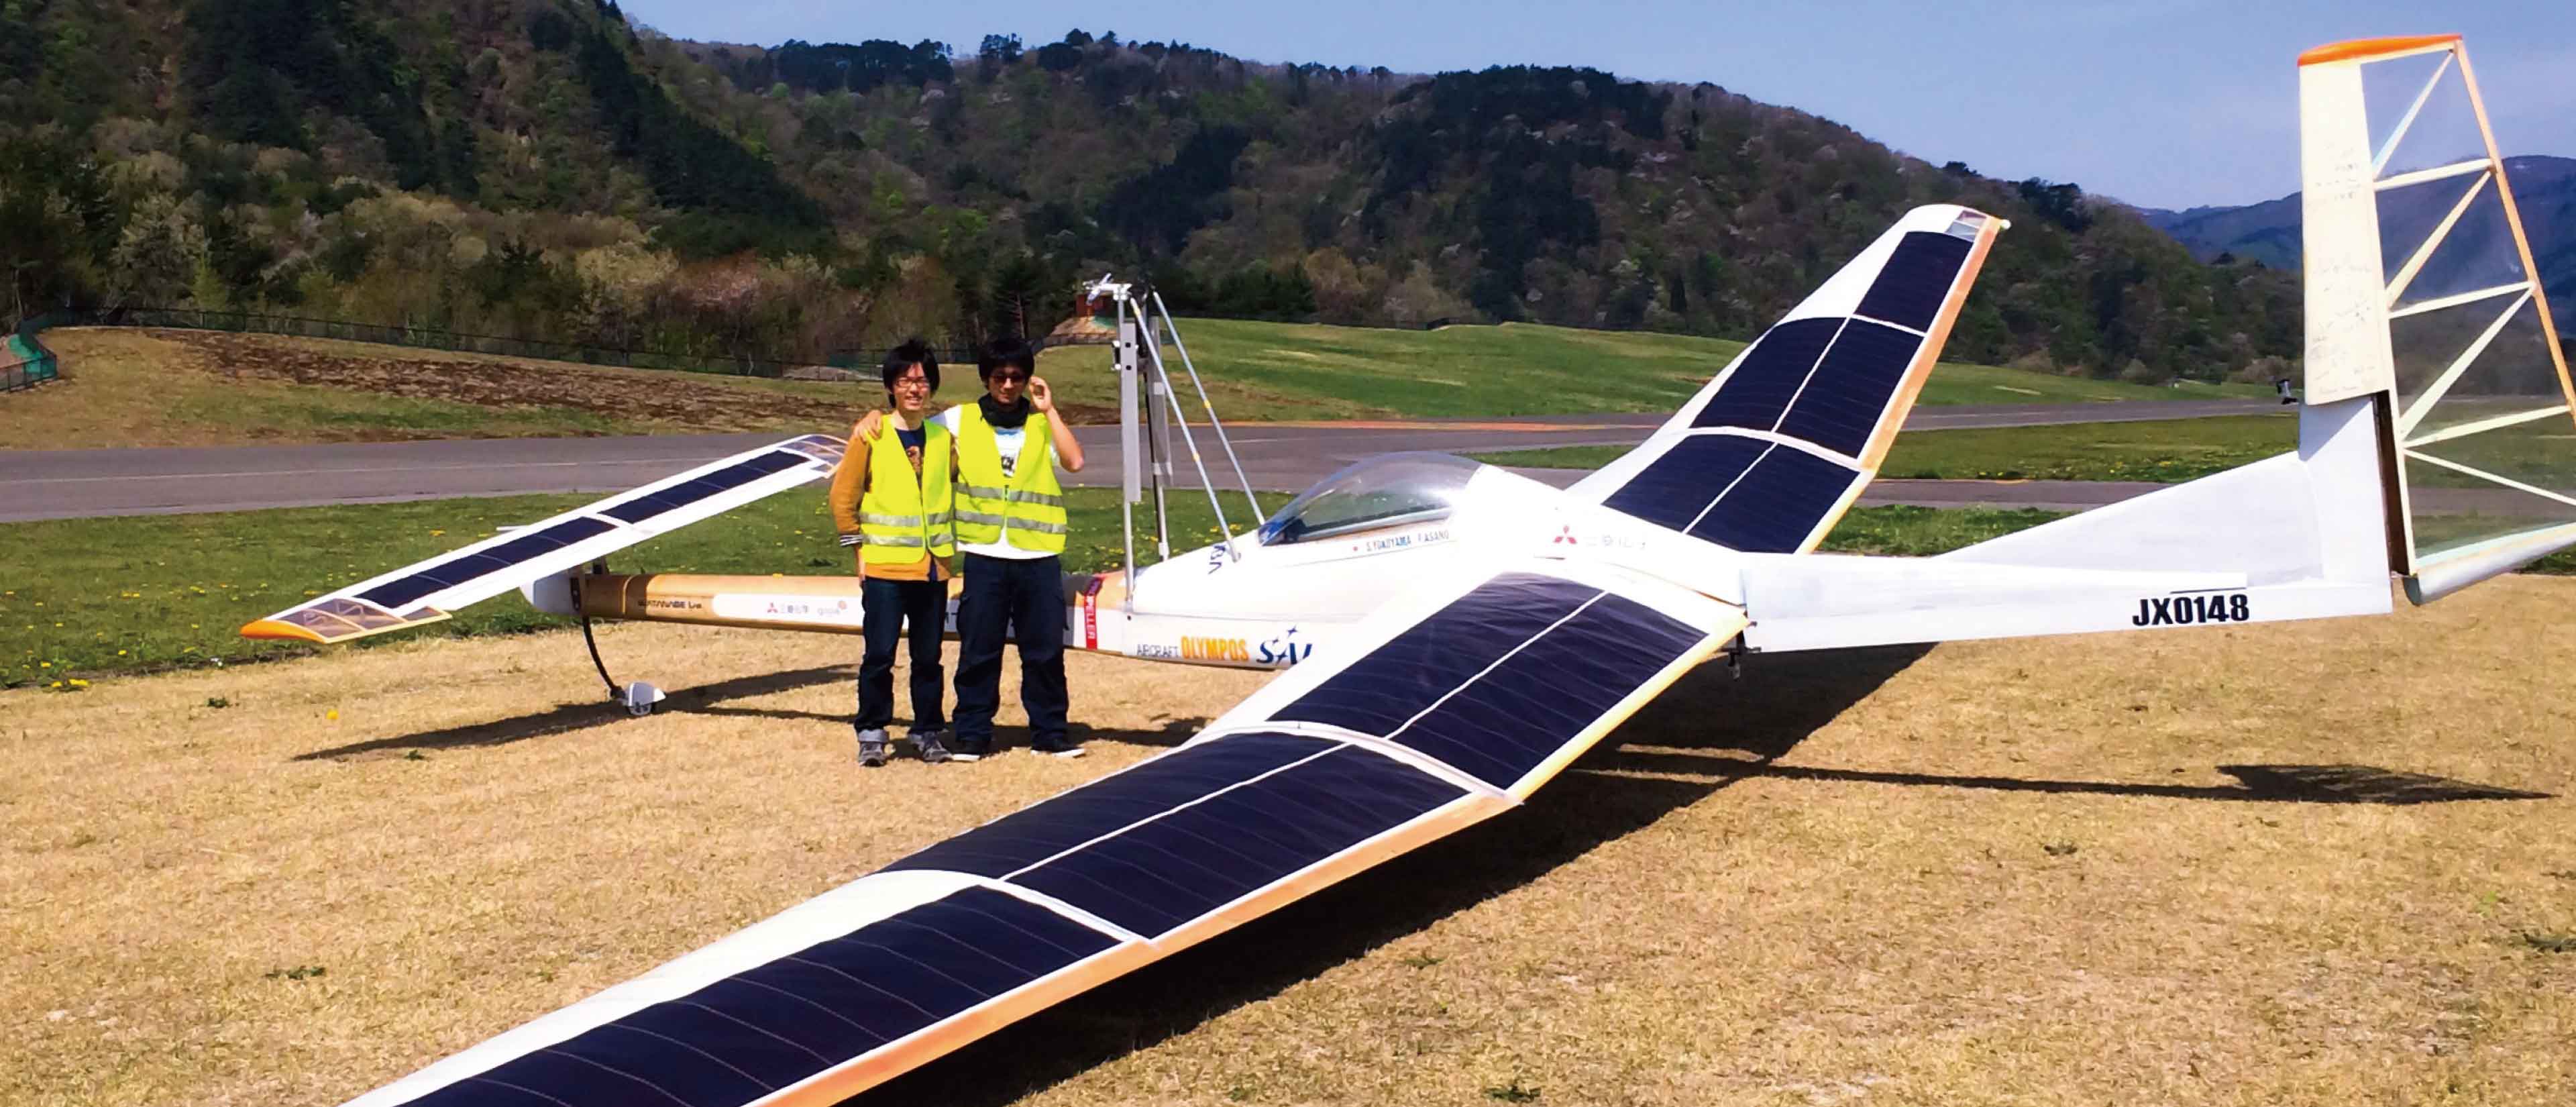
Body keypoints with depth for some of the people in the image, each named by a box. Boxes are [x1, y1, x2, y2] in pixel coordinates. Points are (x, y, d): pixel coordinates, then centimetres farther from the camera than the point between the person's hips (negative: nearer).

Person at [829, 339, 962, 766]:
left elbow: (958, 487, 20)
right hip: (884, 568, -3)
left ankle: (929, 732, 19)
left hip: (933, 567, 3)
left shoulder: (944, 437, 7)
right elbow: (843, 495, -1)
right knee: (879, 655, -3)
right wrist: (859, 551, -1)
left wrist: (951, 546, 14)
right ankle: (872, 734, 9)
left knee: (929, 657, 9)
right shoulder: (871, 434, -4)